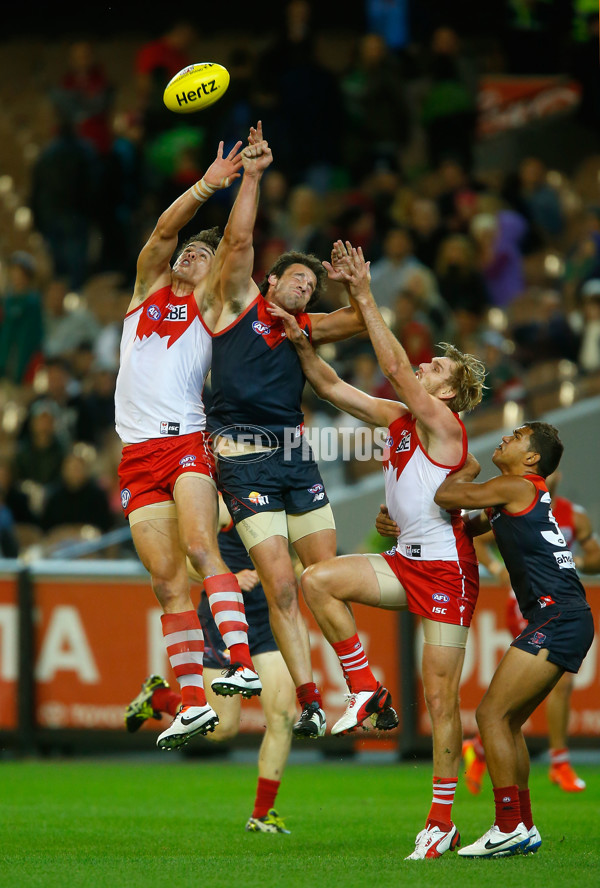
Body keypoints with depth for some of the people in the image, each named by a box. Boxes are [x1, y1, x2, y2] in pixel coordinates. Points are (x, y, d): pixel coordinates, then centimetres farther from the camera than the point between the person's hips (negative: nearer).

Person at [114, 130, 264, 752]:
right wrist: (207, 184, -4)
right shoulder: (148, 288, 20)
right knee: (167, 581, -2)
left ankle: (242, 664, -35)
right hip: (138, 455, 3)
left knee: (200, 549, -25)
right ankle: (192, 703, -5)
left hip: (187, 442, -3)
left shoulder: (207, 303, 13)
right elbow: (164, 228, 5)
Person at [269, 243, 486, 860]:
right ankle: (366, 693, -4)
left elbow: (395, 367, -19)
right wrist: (300, 342, 2)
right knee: (317, 580, -14)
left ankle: (442, 821, 0)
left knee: (441, 697, -6)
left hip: (447, 569, -7)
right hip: (407, 563, 7)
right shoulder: (398, 417, 11)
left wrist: (364, 297, -18)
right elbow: (333, 388, 15)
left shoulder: (443, 425, -11)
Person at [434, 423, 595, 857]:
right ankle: (524, 828, 17)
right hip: (563, 621, 10)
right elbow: (467, 525, 29)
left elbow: (446, 496, -11)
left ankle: (509, 829, -11)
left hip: (557, 620, -10)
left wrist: (467, 470, 10)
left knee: (492, 714, -10)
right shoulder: (517, 497, 22)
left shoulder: (517, 487, -7)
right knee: (508, 721, 15)